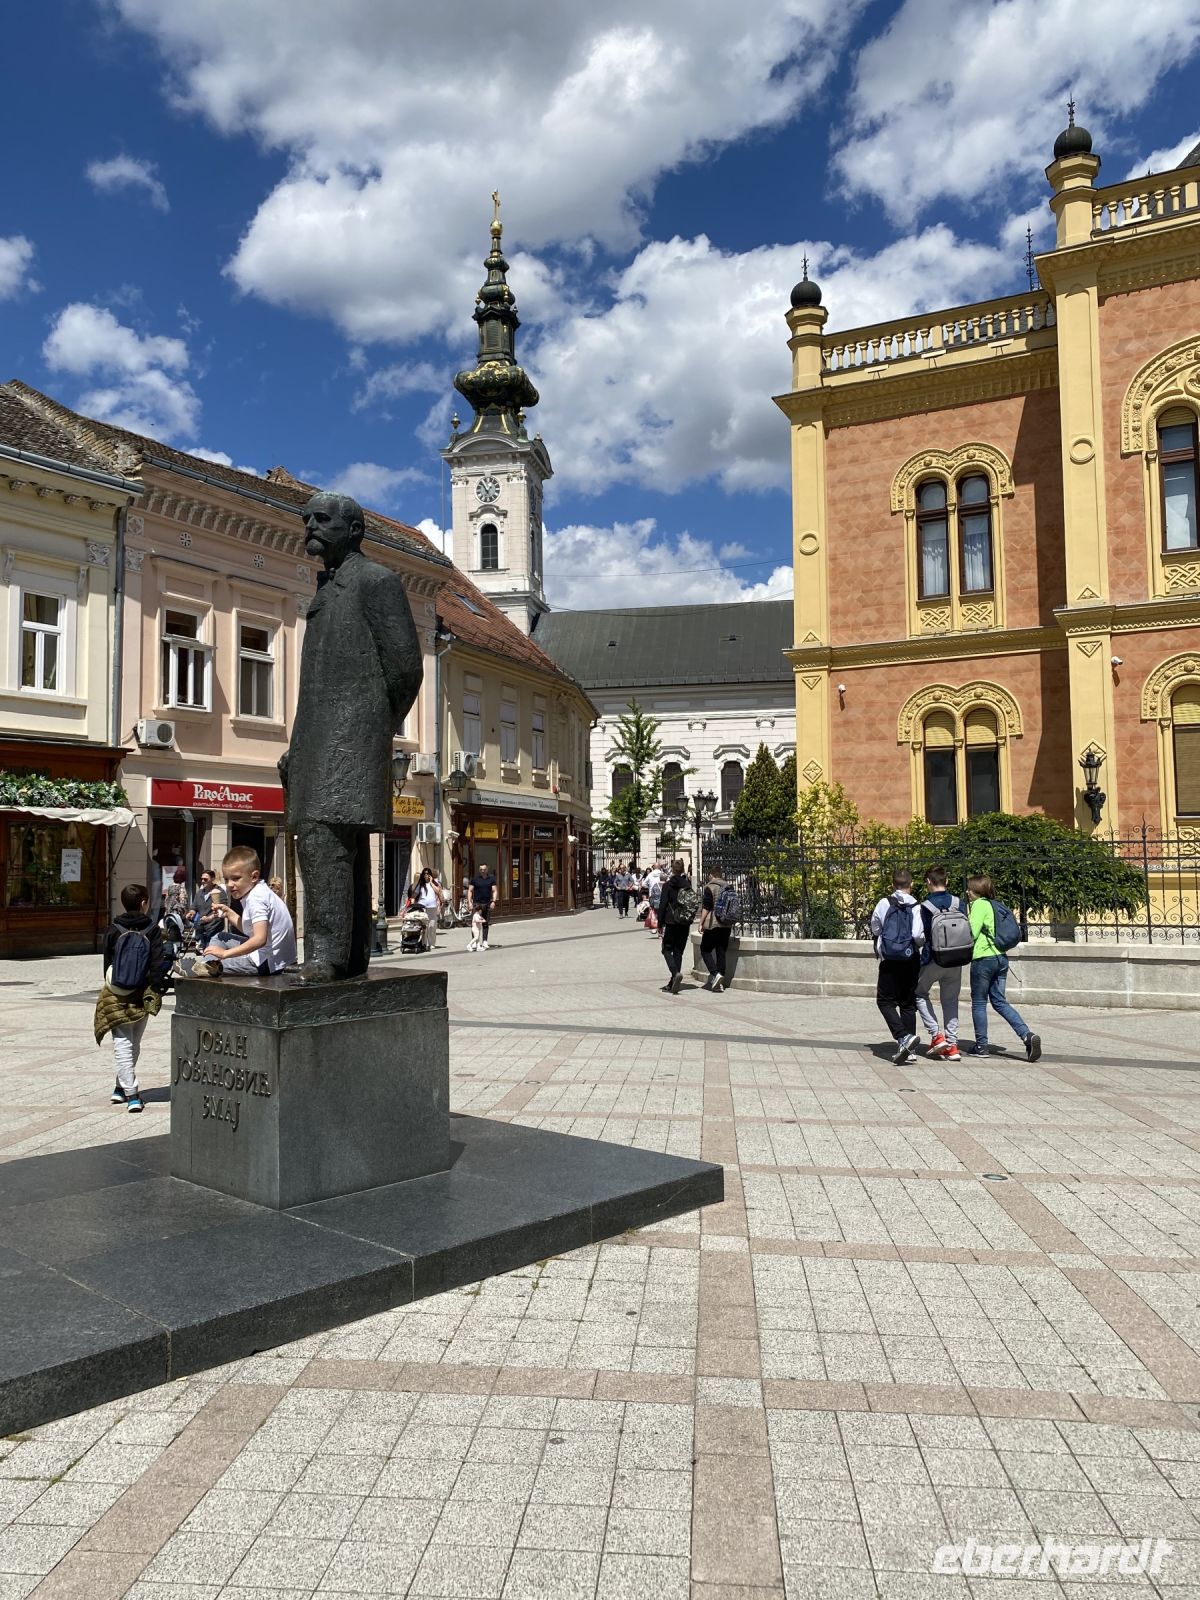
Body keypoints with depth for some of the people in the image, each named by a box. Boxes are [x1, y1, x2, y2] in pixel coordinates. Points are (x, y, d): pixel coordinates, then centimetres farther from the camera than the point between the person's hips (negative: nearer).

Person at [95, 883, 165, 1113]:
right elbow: (157, 964, -7)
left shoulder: (113, 930, -2)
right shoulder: (152, 929, -3)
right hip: (143, 994, 1)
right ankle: (123, 1087, 27)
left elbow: (107, 963, 2)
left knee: (123, 1044, 0)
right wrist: (155, 990, -2)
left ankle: (130, 1093, -8)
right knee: (134, 1043, 18)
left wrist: (110, 986, 11)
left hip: (118, 994, -1)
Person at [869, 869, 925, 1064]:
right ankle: (909, 1050, 13)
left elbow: (874, 930, 4)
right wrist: (918, 943, 7)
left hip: (889, 961, -2)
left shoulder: (883, 904, -4)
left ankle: (903, 1037, -16)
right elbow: (919, 936, -16)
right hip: (911, 961, 2)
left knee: (885, 1001, 6)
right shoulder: (916, 907, -7)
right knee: (908, 1004, 12)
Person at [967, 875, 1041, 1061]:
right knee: (1000, 1001, 11)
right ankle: (1027, 1035, -4)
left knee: (978, 1003, 5)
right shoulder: (993, 905, 15)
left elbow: (971, 932, -16)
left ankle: (981, 1046, 11)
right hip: (1001, 957, 8)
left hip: (984, 958, -8)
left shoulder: (979, 904, -10)